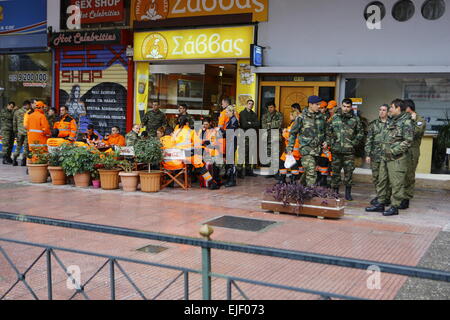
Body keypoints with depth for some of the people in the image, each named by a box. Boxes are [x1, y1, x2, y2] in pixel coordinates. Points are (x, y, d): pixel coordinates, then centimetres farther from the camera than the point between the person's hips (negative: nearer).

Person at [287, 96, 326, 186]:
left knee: (307, 171, 11)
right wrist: (290, 147, -2)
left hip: (318, 149, 5)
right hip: (306, 148, -5)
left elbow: (324, 131, 26)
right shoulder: (302, 117, -5)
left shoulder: (320, 117, 10)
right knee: (311, 172, -14)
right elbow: (293, 133, 1)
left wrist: (325, 141, 9)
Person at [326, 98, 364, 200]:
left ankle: (348, 193, 12)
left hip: (349, 151, -1)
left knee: (349, 172, 1)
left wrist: (354, 143, -1)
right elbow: (328, 131, 12)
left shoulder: (355, 119, 5)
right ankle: (335, 191, 18)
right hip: (336, 150, 1)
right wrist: (330, 143, 2)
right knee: (335, 171, 7)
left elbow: (360, 133, 9)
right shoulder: (334, 117, 7)